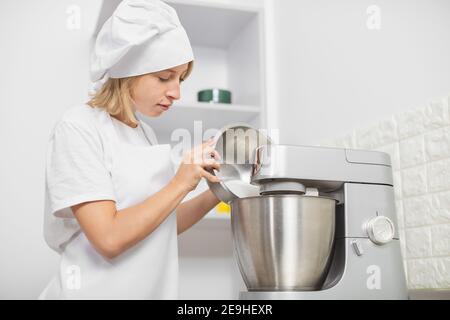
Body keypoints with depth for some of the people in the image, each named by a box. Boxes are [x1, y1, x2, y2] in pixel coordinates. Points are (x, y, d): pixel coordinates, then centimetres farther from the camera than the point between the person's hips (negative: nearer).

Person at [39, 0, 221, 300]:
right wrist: (181, 183, -19)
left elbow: (161, 225, 8)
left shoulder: (145, 133, 6)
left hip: (153, 287, 7)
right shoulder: (79, 127, -15)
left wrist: (215, 193, -4)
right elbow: (109, 239, -22)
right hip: (98, 289, -7)